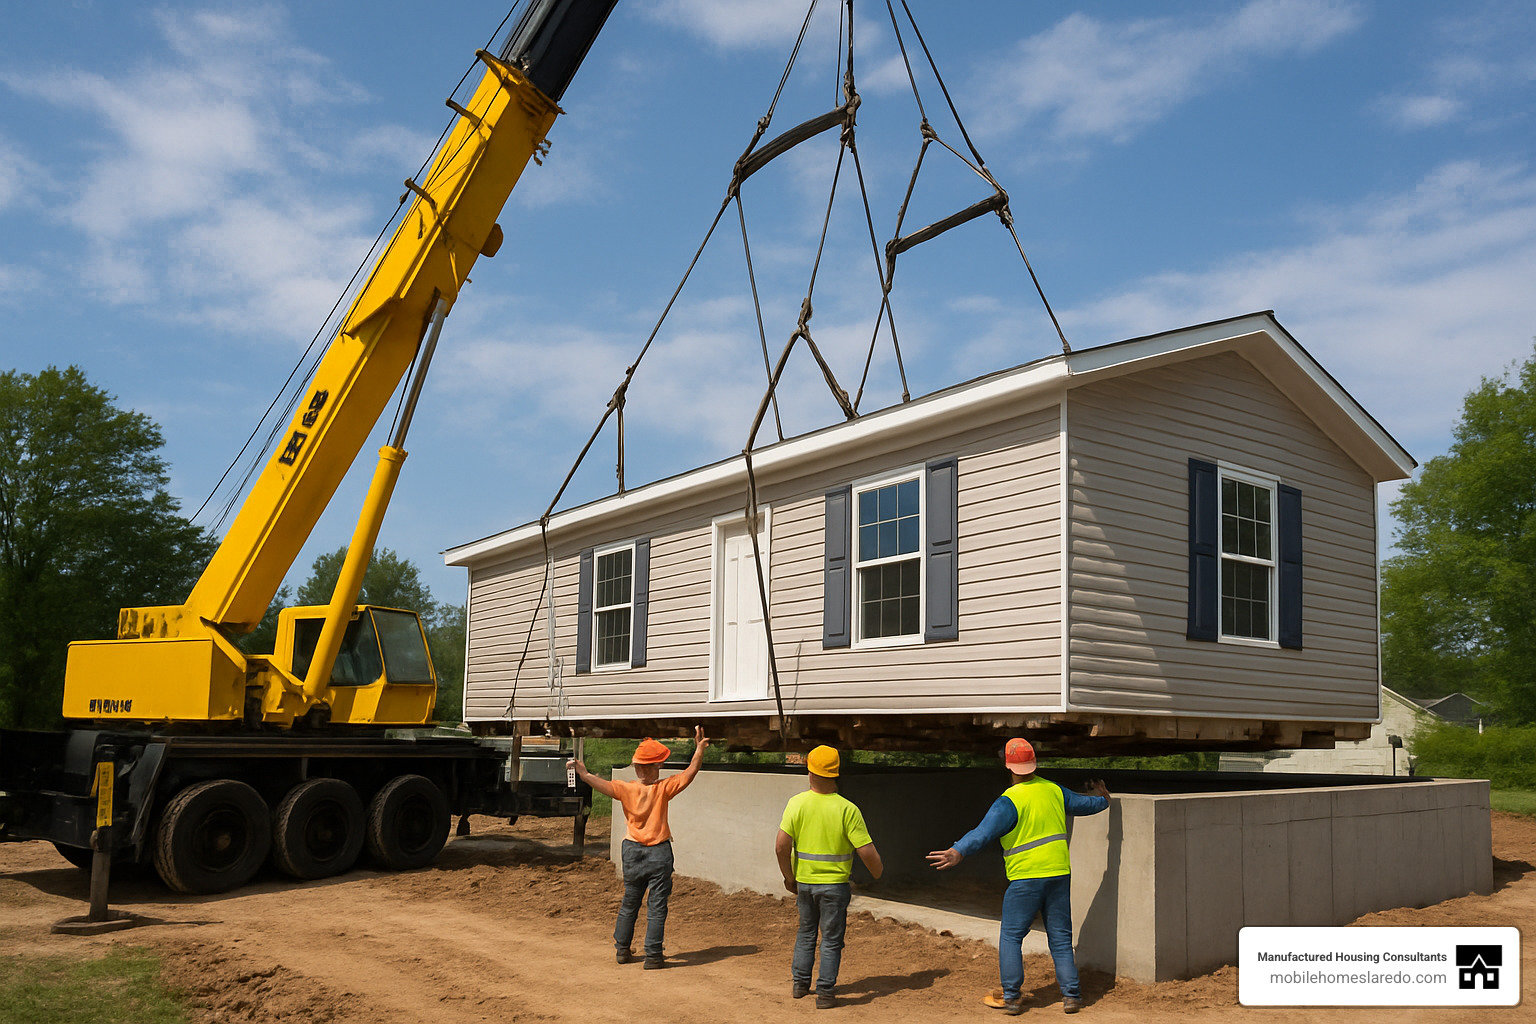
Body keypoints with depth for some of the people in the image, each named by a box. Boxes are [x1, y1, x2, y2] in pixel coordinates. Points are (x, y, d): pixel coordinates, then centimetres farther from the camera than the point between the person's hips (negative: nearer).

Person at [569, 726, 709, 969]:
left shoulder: (626, 789, -9)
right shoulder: (663, 788, -12)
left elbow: (600, 783, -14)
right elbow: (690, 772, -11)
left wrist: (582, 771, -7)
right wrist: (700, 747, -8)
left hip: (633, 851, 3)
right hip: (659, 853, -3)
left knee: (629, 903, 18)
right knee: (656, 906, 2)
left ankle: (622, 949, 27)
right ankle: (653, 956, 3)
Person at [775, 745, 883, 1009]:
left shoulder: (797, 803, -10)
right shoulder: (847, 809, -15)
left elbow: (781, 846, -12)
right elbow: (866, 851, -15)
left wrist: (788, 877, 2)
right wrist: (878, 872, 5)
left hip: (803, 881, 3)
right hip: (834, 884, -3)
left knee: (806, 932, 23)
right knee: (831, 939, 10)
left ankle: (800, 983, 29)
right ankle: (825, 993, 13)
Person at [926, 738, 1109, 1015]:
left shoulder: (1009, 801, -13)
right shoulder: (1054, 791, 6)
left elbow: (985, 831, -27)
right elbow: (1084, 803, 24)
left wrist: (958, 852, -36)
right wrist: (1102, 799, 45)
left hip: (1025, 878, -5)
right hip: (1059, 874, 5)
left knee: (1010, 937, 5)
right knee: (1060, 938, 14)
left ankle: (1011, 997, 4)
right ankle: (1071, 995, 14)